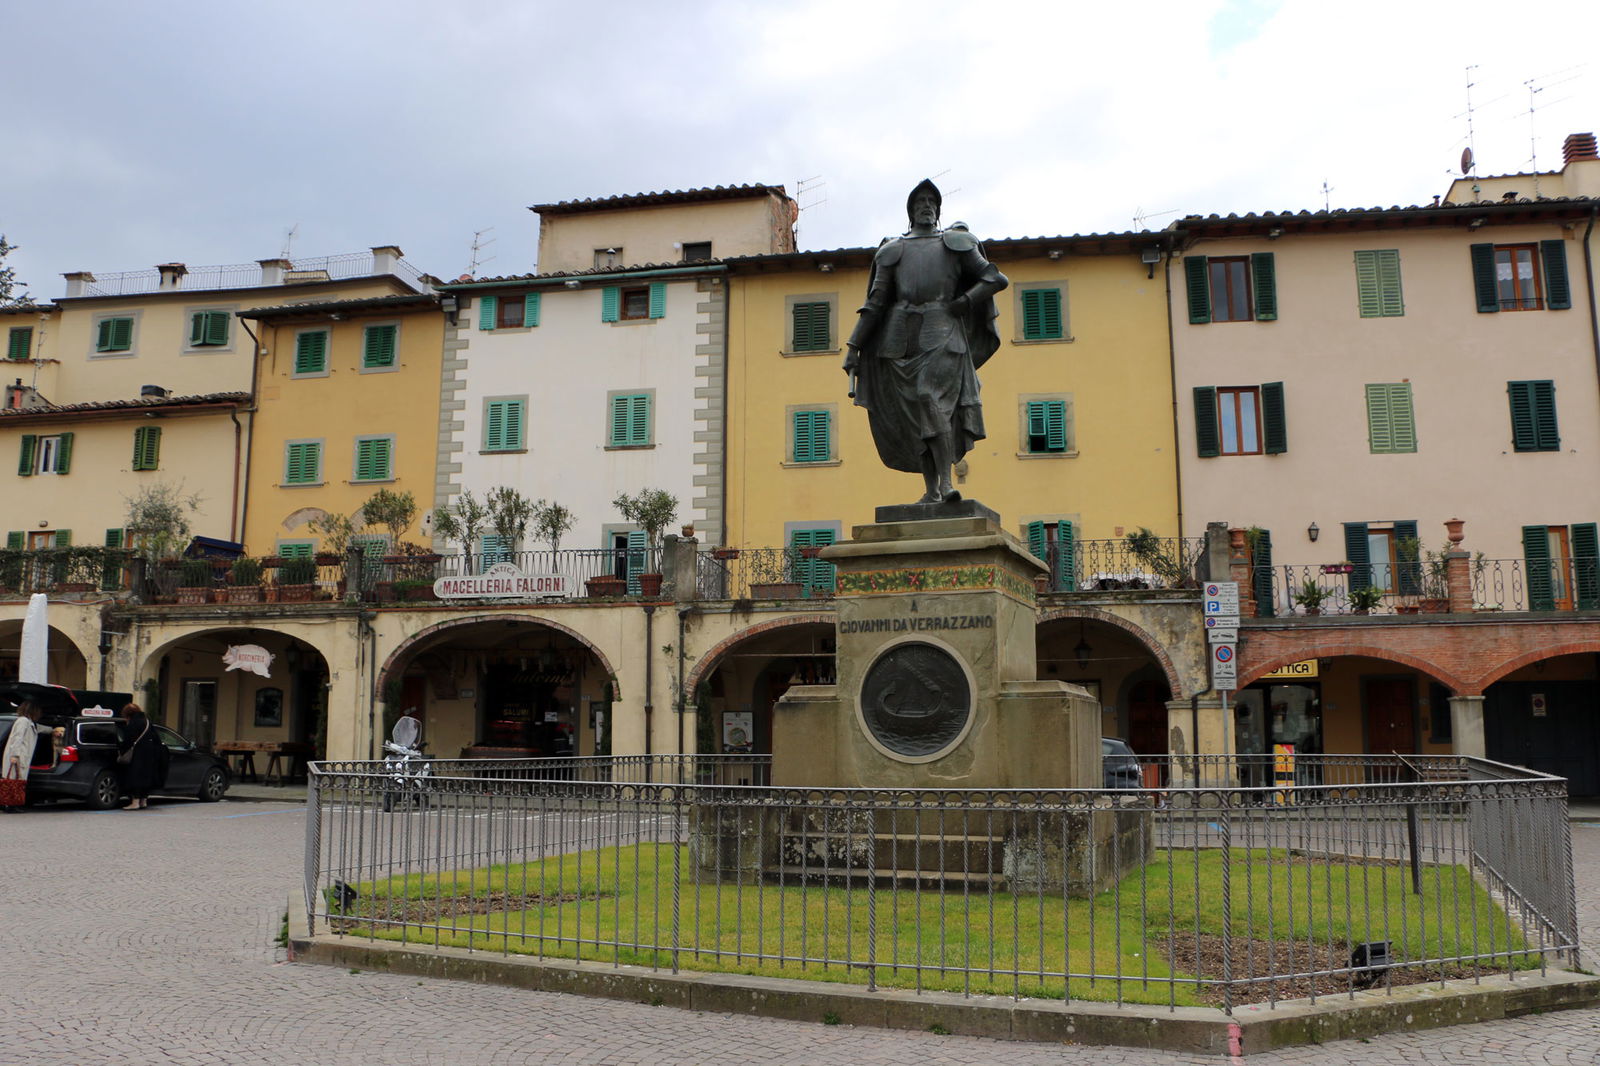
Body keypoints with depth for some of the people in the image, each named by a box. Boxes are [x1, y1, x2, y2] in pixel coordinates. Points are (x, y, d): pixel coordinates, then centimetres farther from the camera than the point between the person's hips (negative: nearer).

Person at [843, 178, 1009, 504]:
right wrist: (853, 346, 4)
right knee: (912, 412, -2)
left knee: (932, 398, -22)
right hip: (901, 334, 2)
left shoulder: (957, 243, 17)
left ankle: (946, 482, -25)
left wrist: (965, 300, -5)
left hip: (942, 330, -2)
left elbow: (994, 278, 12)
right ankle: (931, 491, 0)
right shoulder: (892, 250, 19)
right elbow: (875, 302, 13)